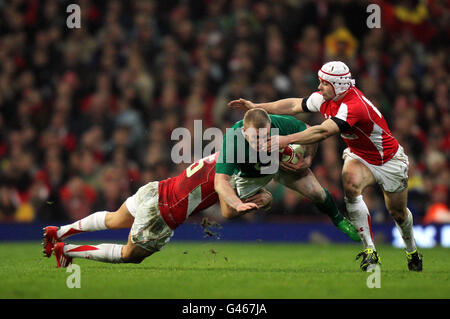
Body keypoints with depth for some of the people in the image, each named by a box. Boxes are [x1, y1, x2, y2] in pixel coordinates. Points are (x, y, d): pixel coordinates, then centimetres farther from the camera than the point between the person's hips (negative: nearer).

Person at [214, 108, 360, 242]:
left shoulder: (281, 124, -36)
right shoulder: (232, 141, -43)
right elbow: (221, 182, -45)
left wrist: (308, 158, -24)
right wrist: (238, 205, -59)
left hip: (283, 162, 1)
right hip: (248, 175, -1)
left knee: (315, 192, -11)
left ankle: (339, 220, 20)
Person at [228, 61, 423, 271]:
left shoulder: (354, 106, -37)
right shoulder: (325, 98, -12)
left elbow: (323, 132, -45)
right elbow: (294, 106, 0)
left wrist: (285, 140, -48)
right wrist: (256, 107, -2)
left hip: (389, 160, -5)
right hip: (358, 157, 5)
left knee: (398, 213, 8)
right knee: (350, 183, -28)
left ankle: (412, 250, 43)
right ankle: (369, 250, -23)